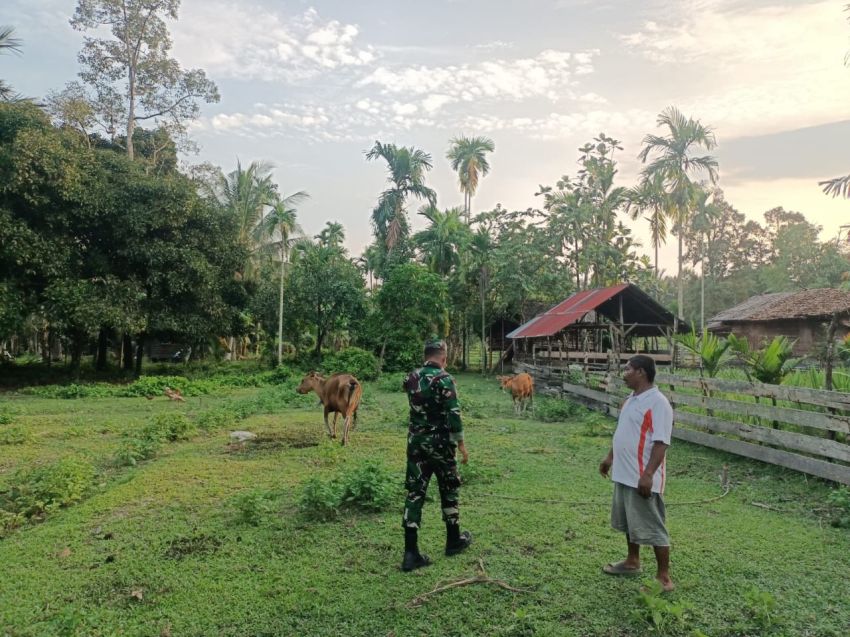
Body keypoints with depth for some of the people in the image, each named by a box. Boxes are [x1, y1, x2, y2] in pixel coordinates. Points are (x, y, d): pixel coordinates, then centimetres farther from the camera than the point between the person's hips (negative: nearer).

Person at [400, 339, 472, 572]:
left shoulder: (411, 378, 3)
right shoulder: (444, 379, -15)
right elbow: (453, 415, -17)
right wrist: (461, 444, -8)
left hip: (415, 443, 4)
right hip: (441, 444, -4)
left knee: (415, 493, 4)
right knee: (448, 491, 14)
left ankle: (411, 552, 1)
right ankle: (454, 541, 28)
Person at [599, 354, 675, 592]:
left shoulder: (658, 403, -19)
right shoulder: (631, 400, 10)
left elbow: (661, 443, -23)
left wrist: (648, 474, -27)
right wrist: (610, 457, 24)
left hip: (642, 477, -10)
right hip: (624, 474, 10)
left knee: (653, 527, 1)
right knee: (629, 521, 22)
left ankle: (664, 577, 13)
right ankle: (632, 562, 38)